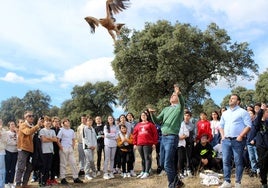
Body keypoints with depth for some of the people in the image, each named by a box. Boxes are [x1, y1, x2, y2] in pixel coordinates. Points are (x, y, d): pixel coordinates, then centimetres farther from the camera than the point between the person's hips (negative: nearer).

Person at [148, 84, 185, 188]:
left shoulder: (179, 107, 1)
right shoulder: (166, 109, 19)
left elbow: (182, 102, -24)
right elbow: (157, 121, 14)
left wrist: (179, 94, -44)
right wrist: (152, 114, -5)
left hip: (172, 138, -7)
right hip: (163, 137, 7)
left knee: (167, 164, -11)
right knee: (162, 163, 13)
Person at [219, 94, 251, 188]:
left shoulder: (243, 112, -2)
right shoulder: (225, 113, 17)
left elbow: (248, 126, -8)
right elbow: (221, 125, 23)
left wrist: (241, 136, -15)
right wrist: (222, 135, 8)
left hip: (237, 140, -5)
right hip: (226, 140, 6)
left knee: (238, 162, 0)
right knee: (226, 161, 5)